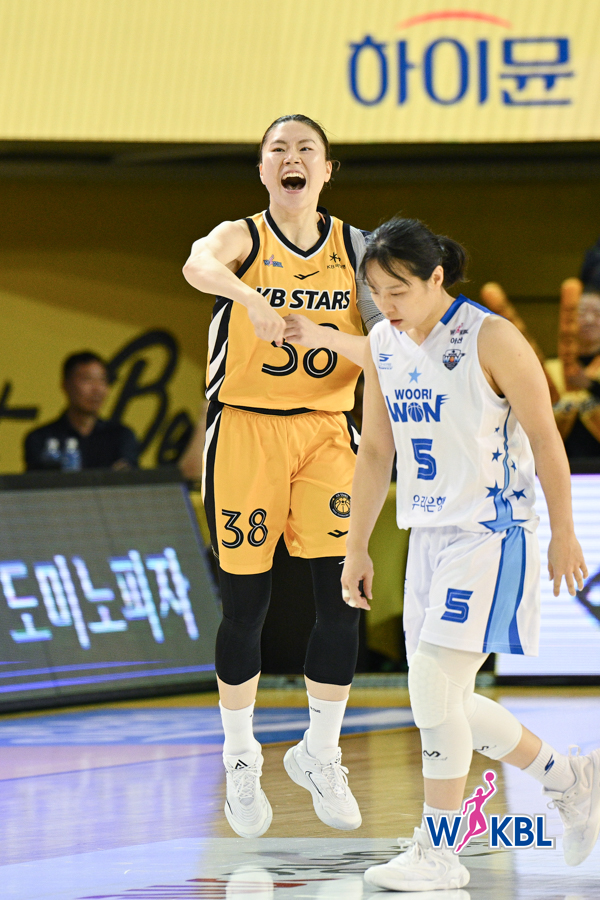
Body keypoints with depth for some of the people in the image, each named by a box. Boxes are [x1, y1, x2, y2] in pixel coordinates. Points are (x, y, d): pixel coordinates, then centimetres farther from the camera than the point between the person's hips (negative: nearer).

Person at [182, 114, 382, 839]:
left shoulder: (354, 248, 4)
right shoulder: (244, 238, -4)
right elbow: (198, 265, -30)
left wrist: (323, 336, -20)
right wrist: (251, 298, -51)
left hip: (326, 432, 2)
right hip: (245, 428, -2)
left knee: (343, 600, -6)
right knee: (245, 603, 1)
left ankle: (319, 756, 13)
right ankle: (240, 762, 19)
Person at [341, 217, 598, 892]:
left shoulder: (491, 340, -15)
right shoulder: (381, 347, 5)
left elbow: (545, 441, -9)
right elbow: (375, 453, 13)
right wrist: (356, 549, 13)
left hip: (492, 534, -7)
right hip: (429, 535, 8)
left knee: (433, 685, -14)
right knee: (445, 702, 9)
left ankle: (438, 855, -5)